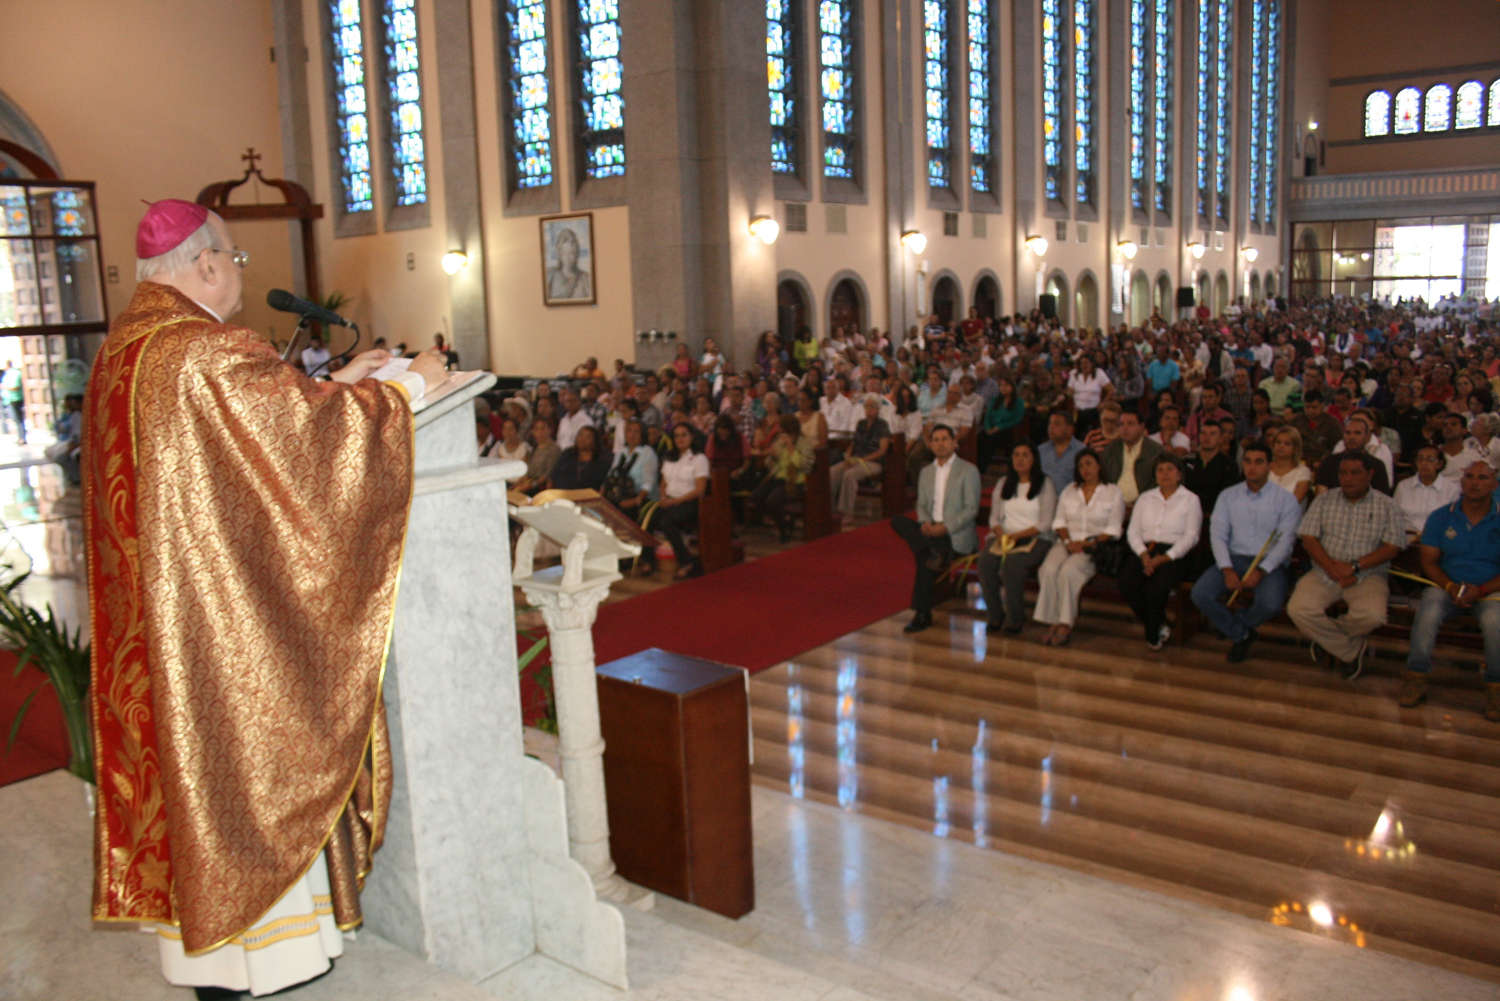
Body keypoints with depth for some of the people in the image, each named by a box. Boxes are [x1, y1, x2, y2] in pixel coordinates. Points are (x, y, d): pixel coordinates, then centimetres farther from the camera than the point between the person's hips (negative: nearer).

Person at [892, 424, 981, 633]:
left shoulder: (969, 470, 0)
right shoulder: (926, 471, 18)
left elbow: (971, 509, -7)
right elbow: (921, 504, 15)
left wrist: (945, 527, -19)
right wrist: (925, 522, -9)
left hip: (957, 534, -6)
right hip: (931, 530, 6)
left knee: (924, 559, -30)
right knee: (897, 521, -21)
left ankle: (923, 614, -22)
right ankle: (934, 553, -33)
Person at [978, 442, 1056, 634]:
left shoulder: (1045, 484, 4)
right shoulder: (1002, 483, 18)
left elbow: (1045, 524, -4)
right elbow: (994, 518, 13)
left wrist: (1018, 535, -15)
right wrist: (1001, 534, -9)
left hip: (1036, 539, -4)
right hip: (1004, 536, 4)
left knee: (1012, 562, -35)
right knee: (986, 561, -29)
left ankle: (1015, 618, -21)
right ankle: (994, 615, -17)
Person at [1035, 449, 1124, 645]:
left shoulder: (1113, 492, 9)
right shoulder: (1069, 491, 21)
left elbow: (1113, 529, 0)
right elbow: (1059, 521, 13)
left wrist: (1089, 543, -14)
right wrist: (1068, 541, -6)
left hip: (1095, 547, -3)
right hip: (1068, 543, 3)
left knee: (1068, 570, -33)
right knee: (1049, 569, -29)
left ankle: (1065, 625, -28)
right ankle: (1053, 623, -27)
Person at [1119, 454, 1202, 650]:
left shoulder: (1191, 499, 9)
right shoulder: (1145, 498, 21)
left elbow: (1191, 536, -2)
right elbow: (1133, 531, 11)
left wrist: (1165, 557, -16)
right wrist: (1143, 554, -9)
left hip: (1174, 554, -3)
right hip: (1144, 551, 4)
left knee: (1156, 587, -33)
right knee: (1127, 584, -27)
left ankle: (1153, 634, -7)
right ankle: (1160, 627, -6)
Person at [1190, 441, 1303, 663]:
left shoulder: (1286, 500, 3)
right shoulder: (1228, 496, 11)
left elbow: (1285, 541, -6)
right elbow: (1217, 534, 2)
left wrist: (1261, 571, -20)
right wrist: (1227, 569, -15)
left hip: (1270, 563, -2)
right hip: (1233, 559, 2)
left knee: (1270, 604, -33)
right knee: (1200, 594, -23)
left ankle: (1235, 621, 5)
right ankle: (1240, 634, 3)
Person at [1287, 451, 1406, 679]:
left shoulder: (1387, 506, 6)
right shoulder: (1324, 501, 11)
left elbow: (1392, 547, -3)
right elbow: (1308, 538, 2)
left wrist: (1354, 567, -16)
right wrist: (1331, 567, -15)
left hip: (1367, 576, -2)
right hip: (1324, 573, 2)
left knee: (1372, 615, -32)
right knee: (1298, 609, -25)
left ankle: (1326, 638, 1)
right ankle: (1351, 651, -3)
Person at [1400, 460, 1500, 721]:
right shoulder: (1440, 517, 8)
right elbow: (1429, 561, 4)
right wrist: (1450, 587, -14)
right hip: (1447, 586, 1)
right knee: (1428, 613, -32)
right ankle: (1416, 677, -17)